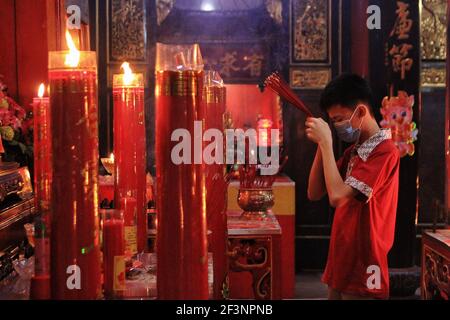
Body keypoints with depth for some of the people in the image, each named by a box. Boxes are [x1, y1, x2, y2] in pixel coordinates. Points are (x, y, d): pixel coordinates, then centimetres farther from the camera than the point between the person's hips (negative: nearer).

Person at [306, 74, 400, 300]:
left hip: (361, 275, -8)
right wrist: (322, 143, -2)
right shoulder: (353, 151, 12)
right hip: (341, 268, 8)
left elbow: (338, 197, -25)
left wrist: (326, 142, -18)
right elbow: (314, 194, 8)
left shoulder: (385, 151, -16)